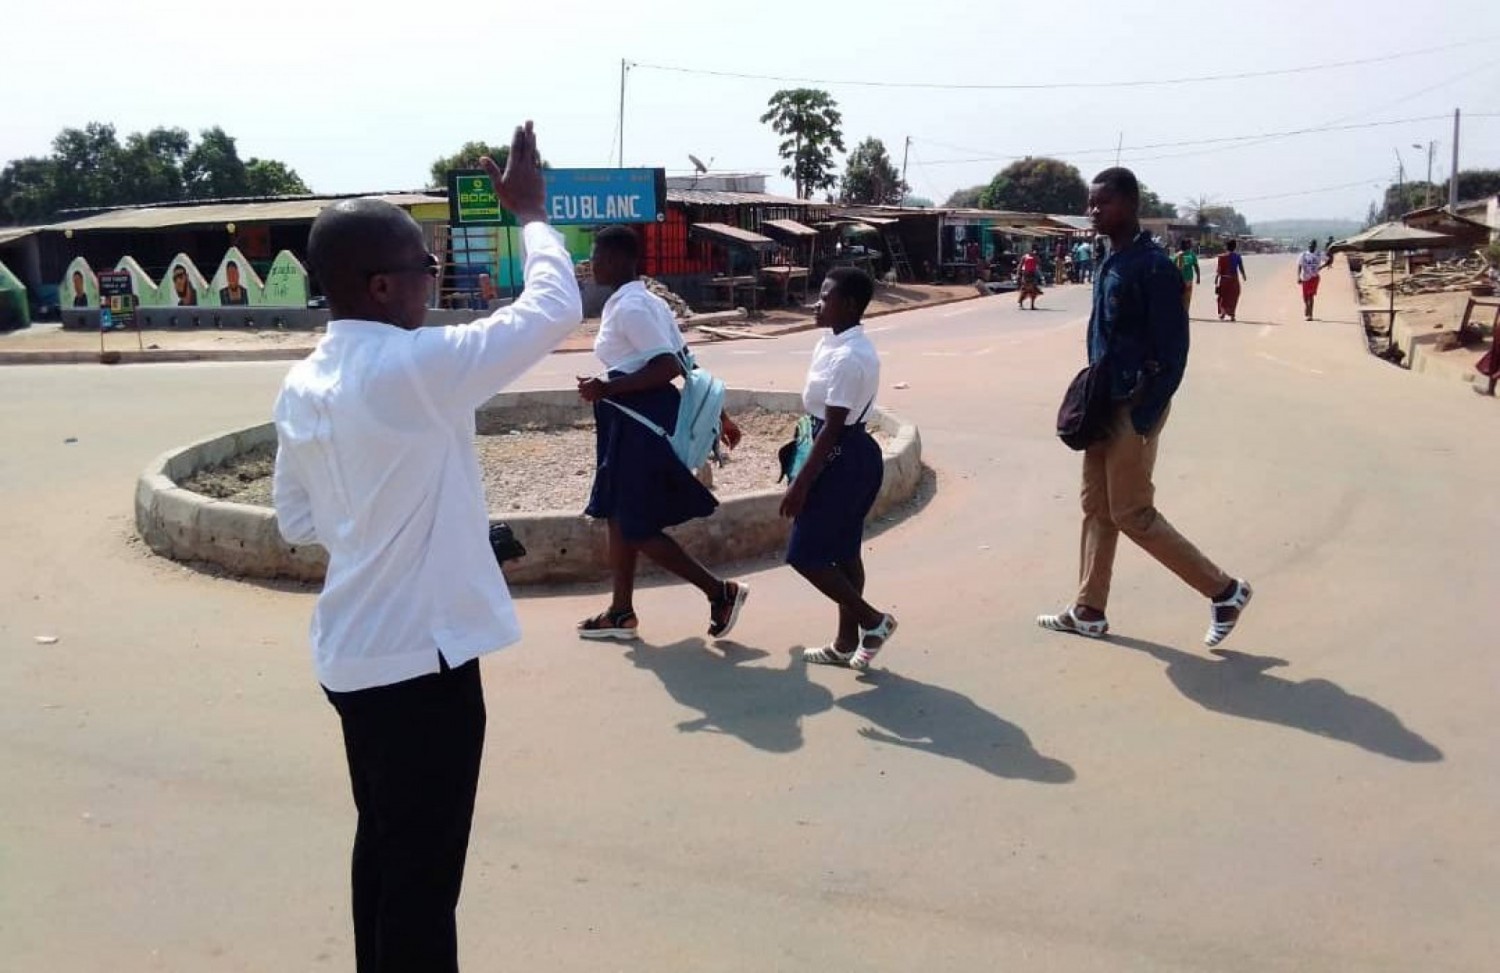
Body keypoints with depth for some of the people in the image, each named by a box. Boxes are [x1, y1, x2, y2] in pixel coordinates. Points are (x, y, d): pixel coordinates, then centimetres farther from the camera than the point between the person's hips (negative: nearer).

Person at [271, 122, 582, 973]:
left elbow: (298, 521, 13)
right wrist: (532, 213, 1)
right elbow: (557, 309, -14)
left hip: (353, 651, 8)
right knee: (424, 871, 5)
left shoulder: (302, 386, 4)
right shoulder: (417, 366, -21)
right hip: (421, 655, -8)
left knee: (385, 845, 23)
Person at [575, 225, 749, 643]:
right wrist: (719, 416, 18)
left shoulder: (629, 308, -17)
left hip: (641, 422, -10)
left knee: (638, 526, -2)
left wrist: (605, 389, -25)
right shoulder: (646, 302, 14)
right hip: (636, 421, 10)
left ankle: (721, 591, 7)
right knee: (619, 516, 16)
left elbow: (666, 368, -26)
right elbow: (686, 363, 15)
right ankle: (621, 612, 27)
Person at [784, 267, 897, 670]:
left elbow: (832, 429, -24)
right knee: (843, 551, 16)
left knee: (805, 554, -2)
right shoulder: (835, 344, 8)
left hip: (843, 460, -10)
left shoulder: (849, 357, -23)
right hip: (848, 457, 10)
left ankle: (872, 620, 10)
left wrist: (800, 484, -22)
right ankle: (846, 642, 26)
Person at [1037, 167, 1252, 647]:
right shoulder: (1110, 261, 9)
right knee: (1097, 508, 13)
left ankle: (1224, 590, 11)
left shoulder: (1153, 266, -18)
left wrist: (1143, 419, -21)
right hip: (1107, 402, 9)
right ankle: (1089, 611, 24)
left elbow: (1173, 351, -19)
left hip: (1135, 406, -9)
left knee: (1131, 514, -3)